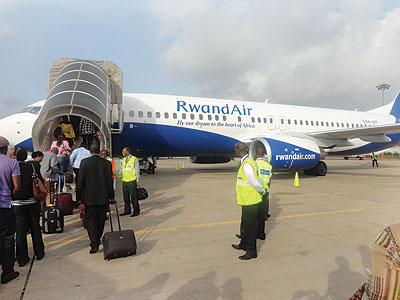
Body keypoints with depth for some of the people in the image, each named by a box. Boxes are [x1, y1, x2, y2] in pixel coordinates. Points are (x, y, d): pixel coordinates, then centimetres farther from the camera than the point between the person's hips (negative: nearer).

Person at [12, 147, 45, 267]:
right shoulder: (31, 167, -6)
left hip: (17, 204, -1)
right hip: (32, 202, 1)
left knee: (20, 231, 8)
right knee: (35, 228, 14)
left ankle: (22, 258, 15)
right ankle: (39, 253, 24)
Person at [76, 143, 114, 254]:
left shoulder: (84, 162, -7)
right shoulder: (107, 163, -2)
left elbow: (80, 181, -7)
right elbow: (110, 181, 2)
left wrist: (79, 197, 1)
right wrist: (111, 197, 10)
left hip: (89, 197, -2)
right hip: (103, 197, 2)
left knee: (90, 220, 6)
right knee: (100, 220, 17)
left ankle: (94, 245, -1)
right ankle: (97, 240, 31)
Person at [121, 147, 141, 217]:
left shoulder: (134, 159, -5)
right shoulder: (124, 160, 14)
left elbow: (137, 170, -5)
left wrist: (137, 181, -9)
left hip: (132, 181, -6)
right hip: (124, 181, 6)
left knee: (133, 197, -2)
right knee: (126, 197, 10)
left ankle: (136, 211, 8)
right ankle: (127, 210, 21)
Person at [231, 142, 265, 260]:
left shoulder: (246, 165, -24)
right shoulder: (249, 161, 8)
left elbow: (255, 183, -22)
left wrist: (262, 191, -4)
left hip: (250, 201, -10)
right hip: (247, 199, 10)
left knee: (250, 226, 3)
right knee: (245, 224, 24)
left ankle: (251, 251, 17)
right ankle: (244, 245, 41)